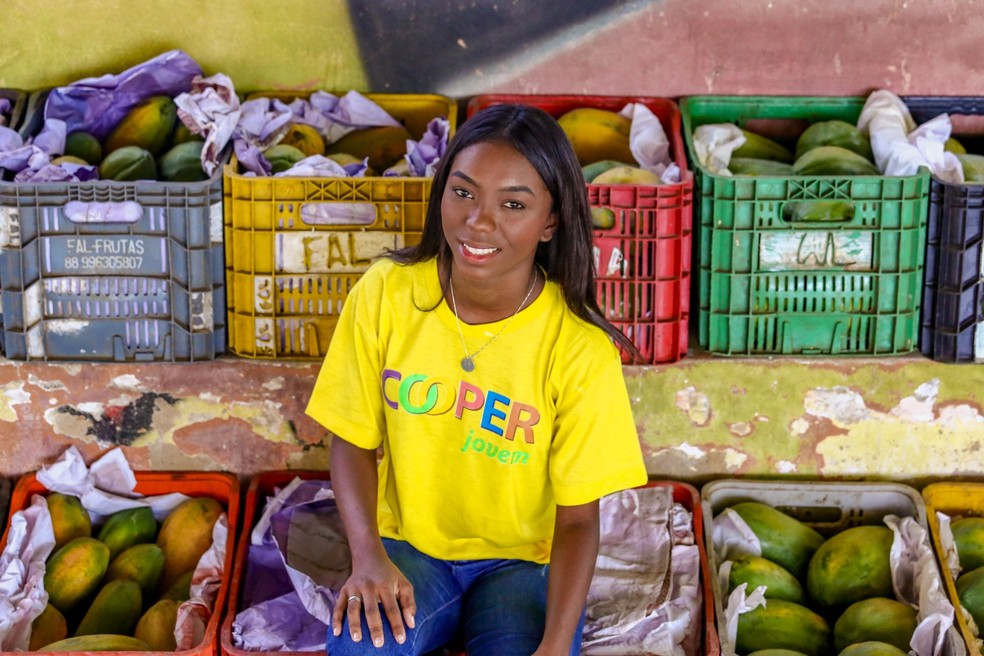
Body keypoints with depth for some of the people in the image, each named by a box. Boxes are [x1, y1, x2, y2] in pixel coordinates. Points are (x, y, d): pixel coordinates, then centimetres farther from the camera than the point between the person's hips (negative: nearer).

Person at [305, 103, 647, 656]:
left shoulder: (580, 348, -17)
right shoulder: (385, 294, -11)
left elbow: (578, 520, -12)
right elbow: (354, 440, -2)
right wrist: (369, 555, -18)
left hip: (523, 561, -1)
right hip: (406, 547, 1)